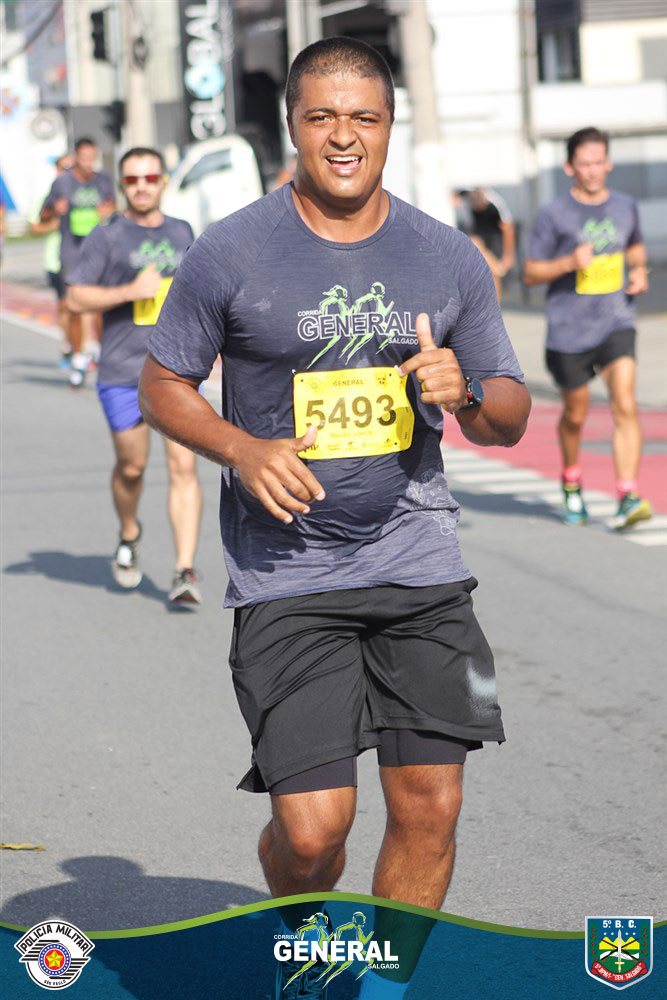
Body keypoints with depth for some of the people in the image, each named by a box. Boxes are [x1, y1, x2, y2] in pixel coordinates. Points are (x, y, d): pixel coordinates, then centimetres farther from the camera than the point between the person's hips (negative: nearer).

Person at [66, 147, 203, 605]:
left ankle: (185, 571, -12)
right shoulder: (107, 236, -1)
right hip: (123, 373, -2)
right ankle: (129, 535, 39)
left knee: (184, 465, -10)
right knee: (131, 467, 8)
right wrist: (129, 291, -16)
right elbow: (76, 297, -6)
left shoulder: (181, 233, 12)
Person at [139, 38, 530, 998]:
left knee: (430, 808, -1)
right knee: (313, 826, -8)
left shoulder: (449, 258, 5)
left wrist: (465, 392, -11)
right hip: (286, 577, -3)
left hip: (419, 567, 3)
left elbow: (509, 420, 12)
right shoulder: (231, 253, -3)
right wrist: (244, 450, -12)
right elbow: (162, 386, 7)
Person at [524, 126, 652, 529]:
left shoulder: (626, 206, 6)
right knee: (576, 415, 12)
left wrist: (640, 270, 4)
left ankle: (628, 497, -19)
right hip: (569, 330, -1)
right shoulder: (555, 215, -5)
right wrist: (569, 263, -20)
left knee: (625, 405, -17)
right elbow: (531, 272, -3)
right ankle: (571, 482, 39)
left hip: (617, 323, 2)